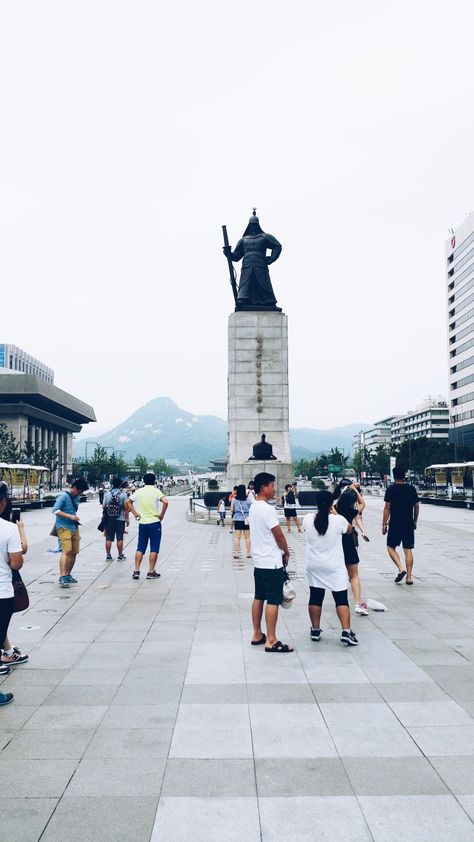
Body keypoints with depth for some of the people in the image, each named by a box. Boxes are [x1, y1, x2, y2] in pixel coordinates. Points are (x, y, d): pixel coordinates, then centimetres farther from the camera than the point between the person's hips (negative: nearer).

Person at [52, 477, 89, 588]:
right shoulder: (63, 496, -10)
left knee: (73, 552, 9)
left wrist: (76, 517, 11)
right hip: (63, 527, -8)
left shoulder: (76, 497, 14)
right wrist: (70, 516, -21)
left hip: (74, 527, 8)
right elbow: (55, 510, -17)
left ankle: (68, 575, 22)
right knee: (66, 551, -20)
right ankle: (62, 577, -24)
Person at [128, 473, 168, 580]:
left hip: (142, 523, 4)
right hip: (154, 523, -4)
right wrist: (161, 515, -11)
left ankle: (136, 571, 7)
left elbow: (129, 502, 13)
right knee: (154, 549, 4)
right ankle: (151, 572, 4)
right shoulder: (156, 491, -8)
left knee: (140, 548, 11)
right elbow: (165, 502, -22)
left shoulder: (138, 491, 5)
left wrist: (135, 513, 12)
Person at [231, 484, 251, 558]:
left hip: (237, 519, 0)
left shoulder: (234, 499, -3)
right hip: (247, 520, 0)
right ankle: (248, 554, 11)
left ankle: (236, 554, 3)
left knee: (237, 537, 4)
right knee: (247, 537, 7)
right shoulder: (248, 499, -6)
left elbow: (232, 510, 2)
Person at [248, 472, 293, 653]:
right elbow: (279, 536, -15)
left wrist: (280, 551, 14)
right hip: (272, 563, -9)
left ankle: (257, 635, 23)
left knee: (259, 598, 15)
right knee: (273, 601, -3)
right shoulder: (268, 510, -20)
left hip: (259, 562, 9)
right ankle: (271, 641, 1)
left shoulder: (253, 508, 9)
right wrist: (286, 553, 2)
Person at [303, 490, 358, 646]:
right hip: (334, 567, -3)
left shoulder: (307, 519, -7)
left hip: (314, 567, 3)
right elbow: (349, 530, 7)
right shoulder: (339, 520, -15)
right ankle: (346, 631, -3)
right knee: (341, 599, 3)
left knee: (315, 597, 11)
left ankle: (315, 630, 20)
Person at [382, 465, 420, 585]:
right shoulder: (411, 489, 3)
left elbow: (387, 508, -10)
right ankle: (409, 577, 7)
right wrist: (414, 521, 20)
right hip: (409, 524, 3)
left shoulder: (391, 489, -8)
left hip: (395, 524, -3)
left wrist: (384, 524, -4)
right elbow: (417, 506, 8)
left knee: (391, 547, 11)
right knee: (408, 550, 7)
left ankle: (401, 569, -7)